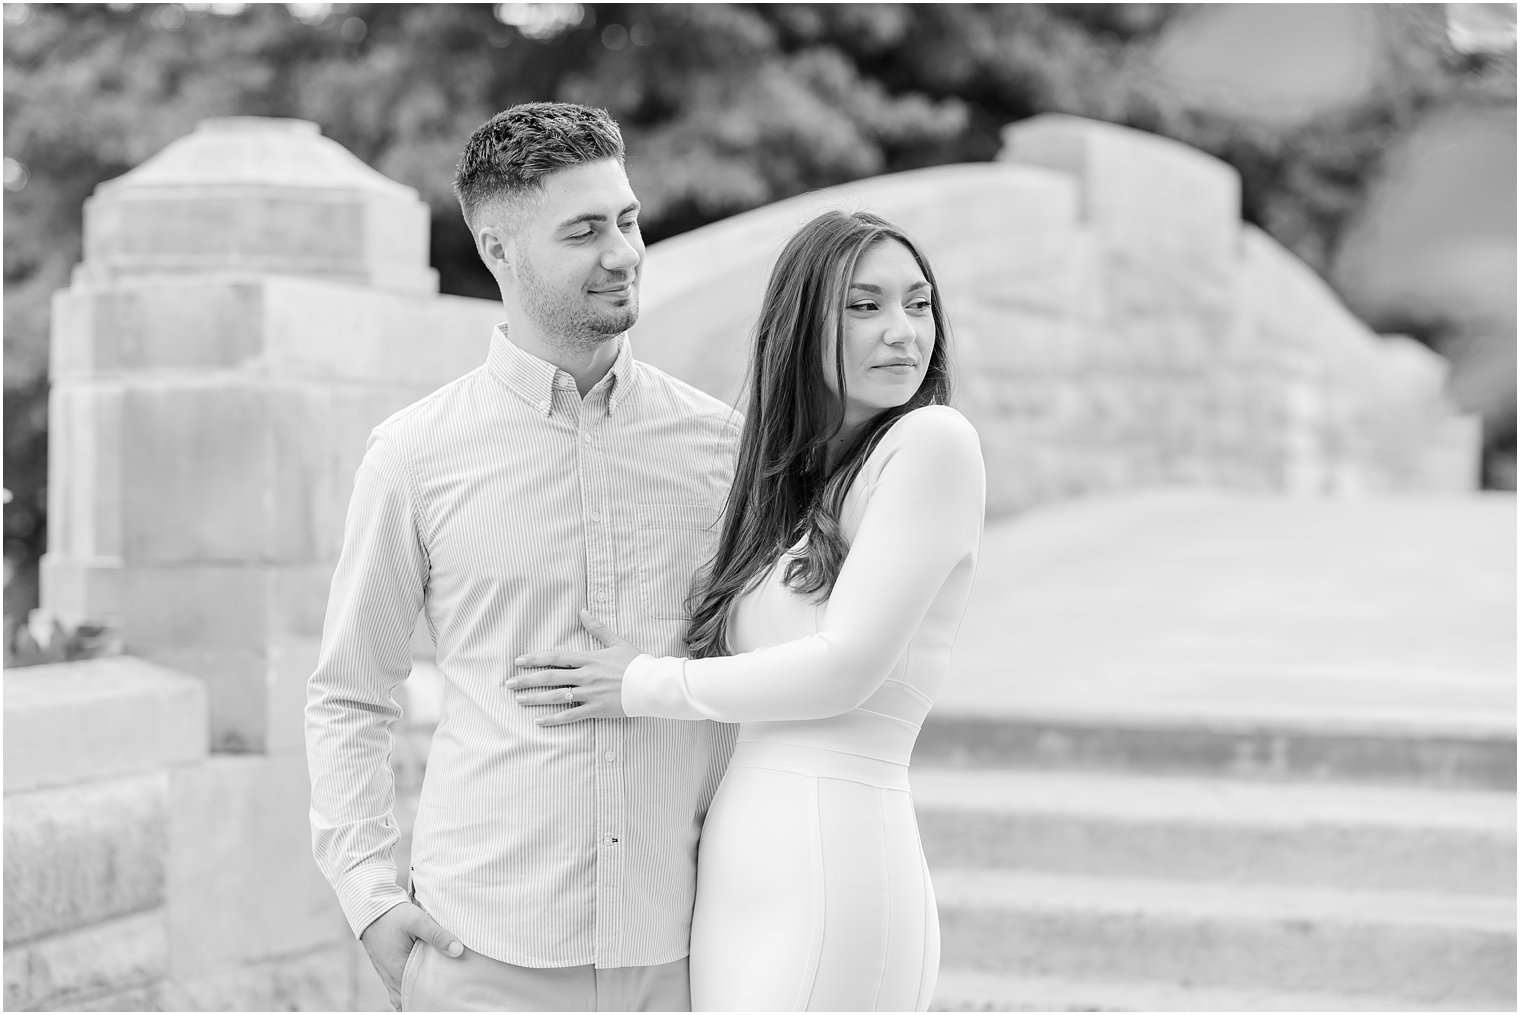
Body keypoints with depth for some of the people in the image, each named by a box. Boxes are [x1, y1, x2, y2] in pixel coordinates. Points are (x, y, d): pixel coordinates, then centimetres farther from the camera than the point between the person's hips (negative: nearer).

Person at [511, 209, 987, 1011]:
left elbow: (846, 669, -13)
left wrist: (647, 686, -4)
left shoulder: (933, 441, -8)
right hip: (733, 890, 8)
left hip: (830, 891, -8)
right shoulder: (800, 483, 17)